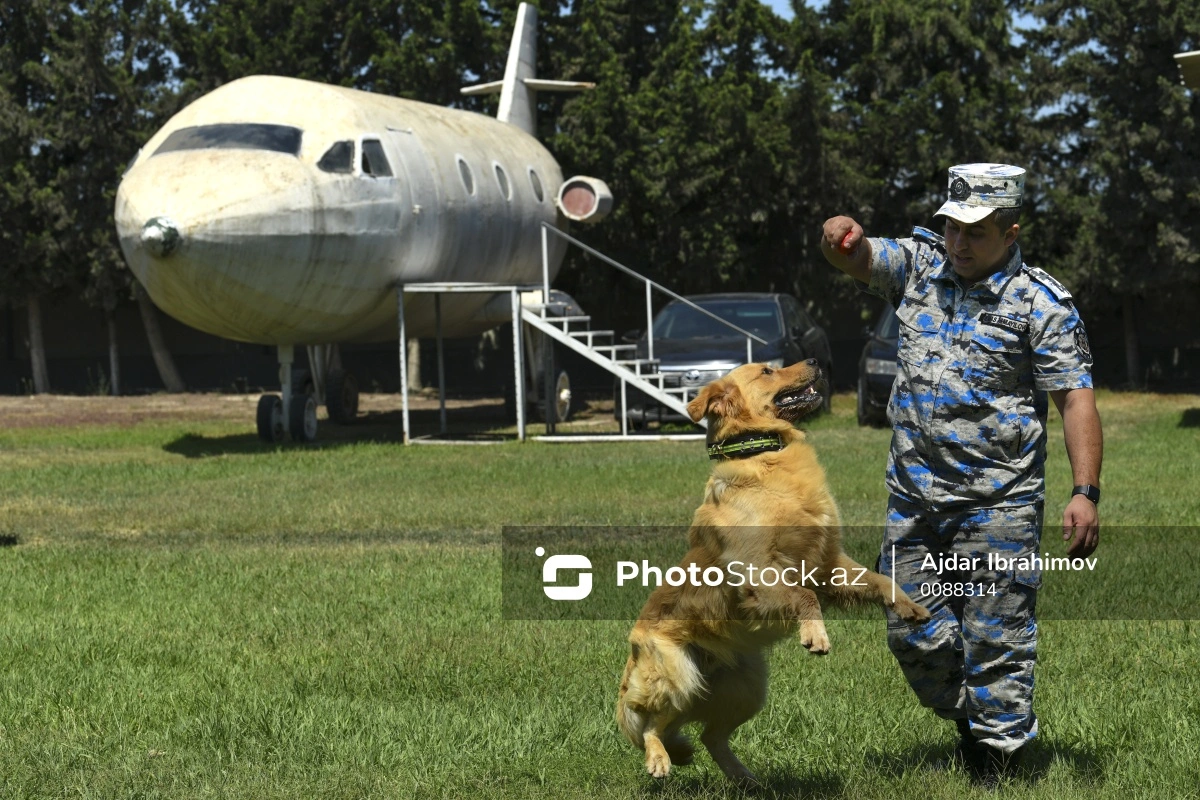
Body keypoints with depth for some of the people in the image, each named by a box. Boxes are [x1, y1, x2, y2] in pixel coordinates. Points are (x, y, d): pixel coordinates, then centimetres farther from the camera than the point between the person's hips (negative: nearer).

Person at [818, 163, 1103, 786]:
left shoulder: (1042, 303, -6)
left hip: (1000, 503, -5)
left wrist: (1086, 493, -20)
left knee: (996, 640, -1)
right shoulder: (919, 265, 9)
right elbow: (858, 259, -2)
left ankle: (996, 757, 12)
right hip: (914, 499, 5)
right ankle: (969, 719, 33)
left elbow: (1076, 400, -10)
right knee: (913, 634, 10)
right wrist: (841, 233, -29)